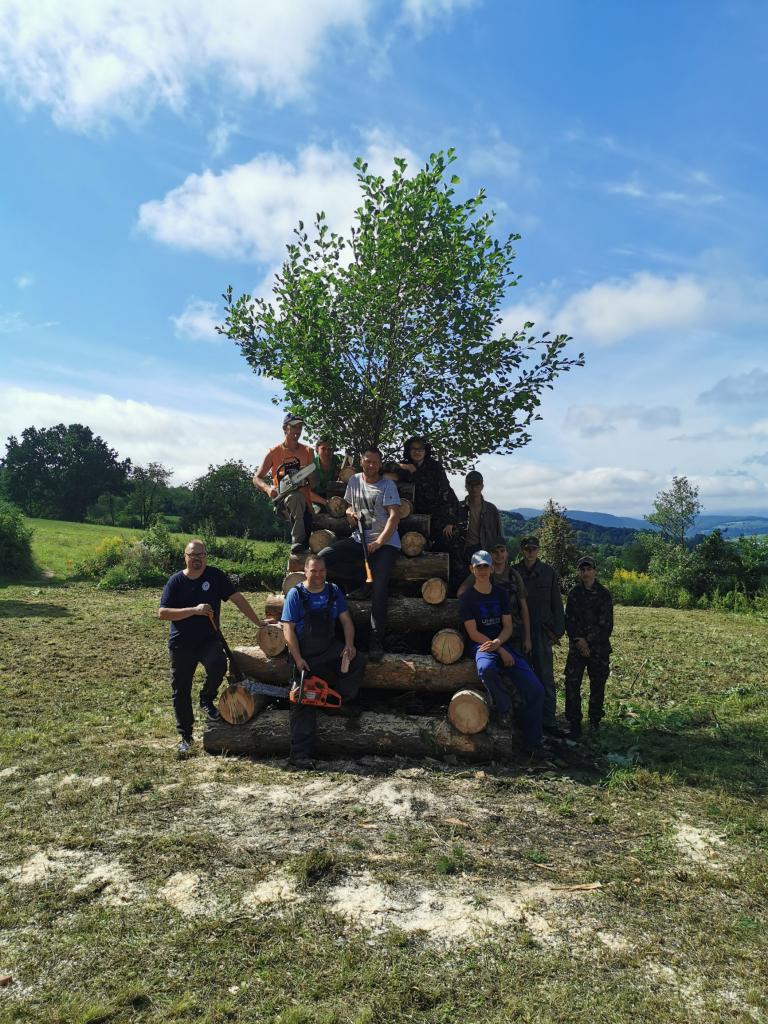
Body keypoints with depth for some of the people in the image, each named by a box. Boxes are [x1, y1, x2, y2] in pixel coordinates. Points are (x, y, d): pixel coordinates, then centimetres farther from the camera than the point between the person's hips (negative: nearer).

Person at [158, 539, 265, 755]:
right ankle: (185, 736, 26)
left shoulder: (215, 575, -3)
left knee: (218, 664, -31)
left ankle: (207, 700, 0)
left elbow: (237, 599, -1)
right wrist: (194, 610, -22)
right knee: (180, 691, 7)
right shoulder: (176, 581, -4)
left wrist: (258, 622, -4)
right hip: (181, 645, 1)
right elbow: (162, 612, -11)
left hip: (209, 640, 0)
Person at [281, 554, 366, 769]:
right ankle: (300, 754, 0)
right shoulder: (296, 594, -10)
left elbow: (346, 620, 5)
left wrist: (349, 645, -12)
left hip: (330, 648, 3)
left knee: (357, 661, -23)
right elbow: (288, 629, -12)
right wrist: (298, 659, -19)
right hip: (304, 656, -3)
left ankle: (342, 701, -3)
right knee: (303, 703, -4)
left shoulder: (333, 591, 2)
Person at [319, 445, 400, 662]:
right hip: (359, 539, 5)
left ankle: (376, 641, -15)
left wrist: (379, 542, -24)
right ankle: (363, 581, -4)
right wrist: (350, 514, 0)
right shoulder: (354, 481, 11)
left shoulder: (388, 485, -5)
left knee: (379, 588, -22)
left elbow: (394, 516, -14)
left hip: (386, 542, -5)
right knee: (321, 558, -14)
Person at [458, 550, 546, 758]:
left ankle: (534, 743, 3)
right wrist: (501, 652, -14)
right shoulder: (467, 597, -1)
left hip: (503, 644, 4)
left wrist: (497, 642, -15)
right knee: (486, 669, -42)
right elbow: (473, 633, -6)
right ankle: (504, 708, -11)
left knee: (535, 690, -13)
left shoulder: (501, 593, 11)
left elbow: (508, 627, 8)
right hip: (482, 646, -4)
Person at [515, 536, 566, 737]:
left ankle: (548, 722, 8)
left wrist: (557, 630, 3)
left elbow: (556, 603, 8)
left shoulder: (548, 572, 5)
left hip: (542, 632, 1)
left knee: (546, 679, 2)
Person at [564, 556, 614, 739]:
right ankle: (574, 724, 0)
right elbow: (569, 620, 3)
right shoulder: (574, 594, 5)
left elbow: (606, 625, -6)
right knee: (572, 684, -6)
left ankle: (595, 722, 22)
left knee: (597, 685, 6)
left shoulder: (604, 595, -3)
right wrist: (578, 640, -10)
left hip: (599, 648, -1)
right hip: (576, 647, 2)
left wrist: (588, 641, -11)